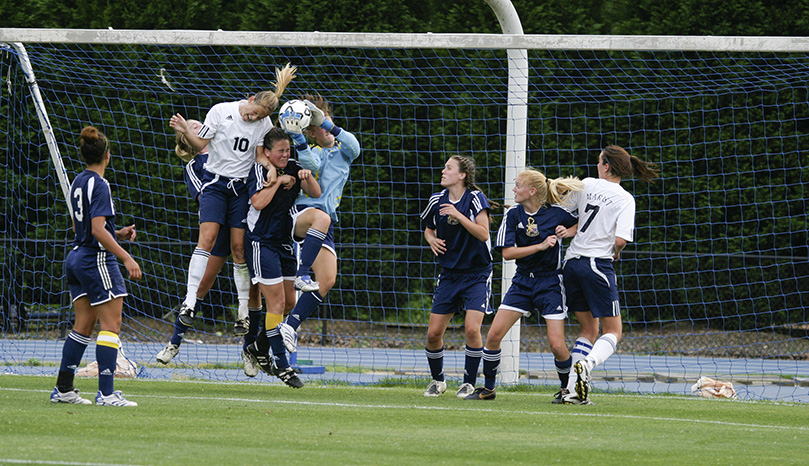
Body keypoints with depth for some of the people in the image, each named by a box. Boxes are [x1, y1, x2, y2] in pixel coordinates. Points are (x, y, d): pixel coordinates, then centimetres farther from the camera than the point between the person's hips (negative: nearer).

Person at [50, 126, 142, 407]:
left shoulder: (78, 182, 13)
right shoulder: (99, 185, -15)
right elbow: (98, 230, -21)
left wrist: (117, 234, 17)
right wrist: (126, 258, -22)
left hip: (77, 258, 9)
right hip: (97, 260, -9)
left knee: (84, 325, 12)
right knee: (111, 324, -8)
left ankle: (63, 389, 12)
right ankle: (106, 392, -14)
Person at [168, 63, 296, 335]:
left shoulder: (264, 124, 1)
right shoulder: (220, 111, -4)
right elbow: (201, 144, 0)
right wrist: (186, 133, -18)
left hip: (242, 187, 2)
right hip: (215, 182, -2)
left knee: (239, 247, -2)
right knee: (207, 239, -15)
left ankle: (244, 310, 5)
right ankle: (190, 301, -17)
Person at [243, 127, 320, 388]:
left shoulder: (293, 169, 7)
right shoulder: (259, 171, -10)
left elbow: (316, 194, 1)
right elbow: (258, 202, -24)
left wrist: (308, 178, -17)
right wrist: (278, 181, -19)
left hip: (284, 243, 7)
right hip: (261, 242, -7)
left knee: (290, 302, 8)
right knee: (277, 302, -10)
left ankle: (257, 351, 23)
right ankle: (280, 364, -6)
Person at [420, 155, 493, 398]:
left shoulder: (475, 198, -11)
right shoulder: (437, 200, 3)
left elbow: (483, 233, -19)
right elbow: (429, 230, 19)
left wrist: (459, 215, -27)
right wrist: (432, 240, -3)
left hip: (477, 275, -5)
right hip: (449, 275, 5)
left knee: (472, 328, -19)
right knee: (434, 333, -1)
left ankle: (469, 383, -3)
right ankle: (437, 380, 22)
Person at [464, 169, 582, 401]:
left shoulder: (556, 213, -9)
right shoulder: (513, 214, -3)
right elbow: (507, 252, -10)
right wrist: (541, 245, -19)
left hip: (550, 283, -3)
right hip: (522, 282, 3)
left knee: (557, 345, -11)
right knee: (494, 334, -5)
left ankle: (567, 387, 14)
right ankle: (488, 388, 9)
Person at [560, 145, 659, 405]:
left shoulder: (587, 185, 4)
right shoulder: (625, 199, -7)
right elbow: (621, 239, -13)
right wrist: (616, 252, 6)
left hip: (572, 263, 5)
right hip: (598, 264, -5)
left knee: (589, 330, 16)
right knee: (613, 331, 4)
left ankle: (573, 389, 2)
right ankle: (586, 365, -27)